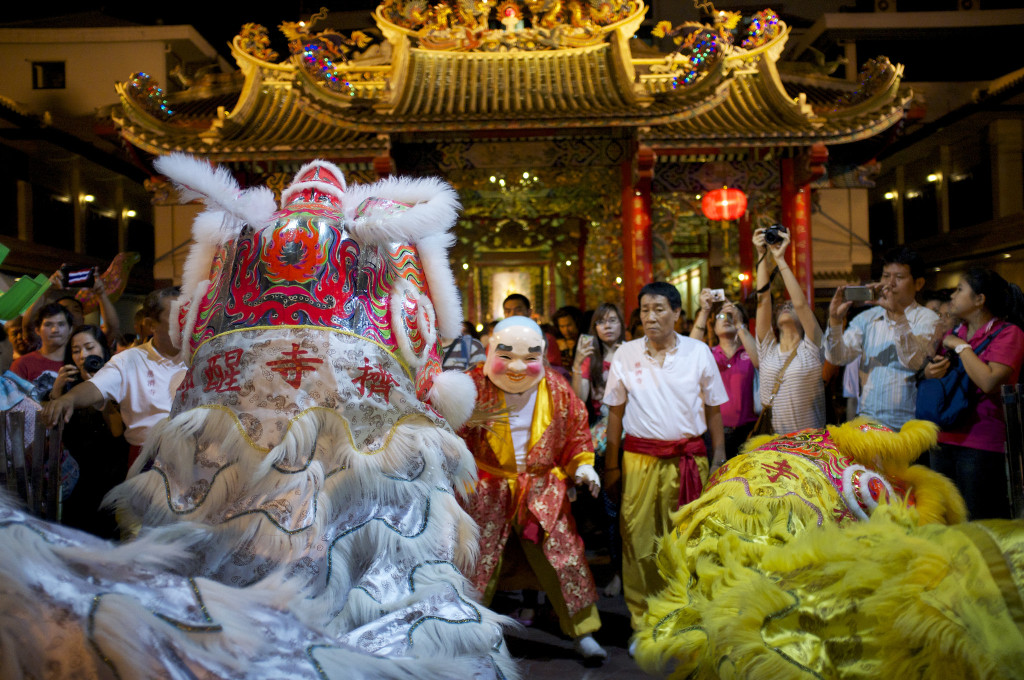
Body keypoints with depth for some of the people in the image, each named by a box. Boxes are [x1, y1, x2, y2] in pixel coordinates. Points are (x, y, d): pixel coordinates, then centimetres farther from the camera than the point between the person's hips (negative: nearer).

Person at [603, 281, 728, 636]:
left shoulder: (699, 352, 2)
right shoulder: (625, 354, 3)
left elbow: (713, 409, 8)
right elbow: (615, 412, 8)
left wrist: (718, 459, 5)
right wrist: (611, 464, 6)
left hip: (688, 457, 0)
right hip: (640, 458, 0)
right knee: (638, 539, 2)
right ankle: (641, 617, 16)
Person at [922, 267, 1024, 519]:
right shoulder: (952, 335, 15)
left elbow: (989, 382, -20)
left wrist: (961, 347, -9)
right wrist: (929, 373, 1)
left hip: (982, 445, -7)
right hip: (945, 440, 7)